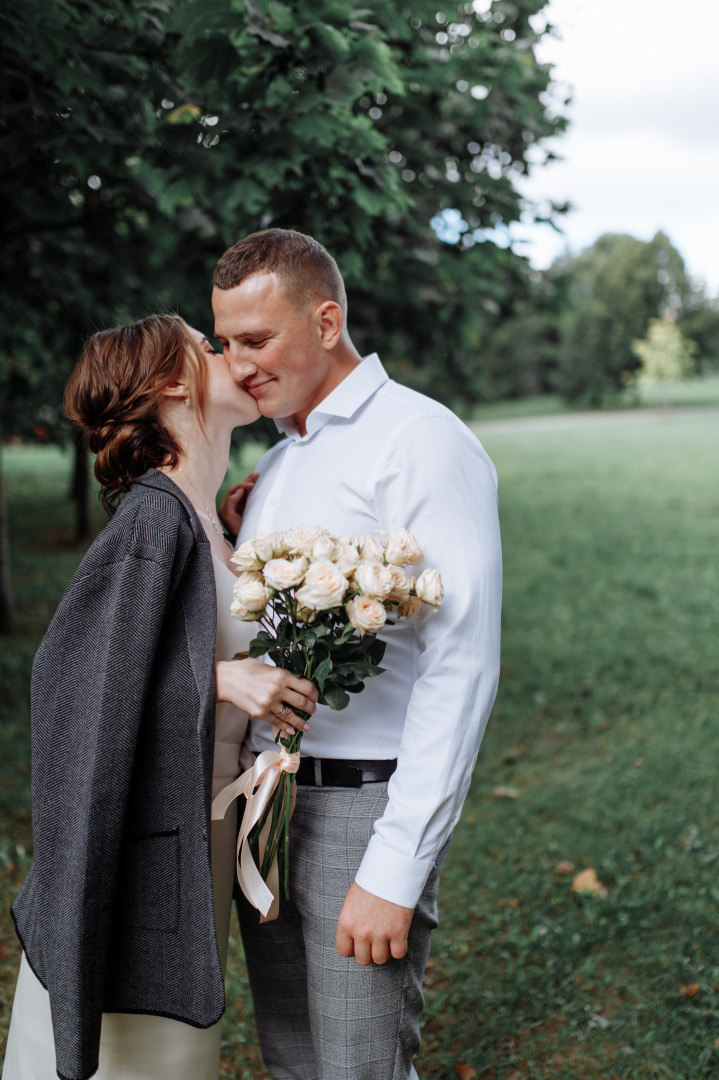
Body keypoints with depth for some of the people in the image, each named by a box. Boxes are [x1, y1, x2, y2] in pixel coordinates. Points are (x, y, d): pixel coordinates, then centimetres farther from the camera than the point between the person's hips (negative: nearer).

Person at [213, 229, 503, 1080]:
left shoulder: (424, 443, -11)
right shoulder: (276, 463, 16)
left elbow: (461, 668, -19)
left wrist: (394, 873, -21)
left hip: (361, 805, -8)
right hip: (262, 798, 8)